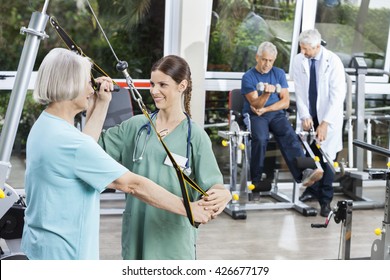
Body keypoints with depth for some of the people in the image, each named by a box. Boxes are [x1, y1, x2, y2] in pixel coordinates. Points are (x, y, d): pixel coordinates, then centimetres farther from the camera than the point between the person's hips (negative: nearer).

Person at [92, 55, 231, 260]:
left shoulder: (195, 135, -6)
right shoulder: (136, 125, 4)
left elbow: (211, 183, -8)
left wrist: (223, 194, -31)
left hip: (173, 232, -3)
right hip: (137, 226, 3)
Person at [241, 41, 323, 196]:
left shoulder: (279, 73, 14)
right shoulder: (248, 77, 3)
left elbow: (285, 102, 7)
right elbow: (256, 104, -9)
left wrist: (265, 109, -6)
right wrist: (266, 93, -29)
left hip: (276, 114, 2)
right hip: (254, 116, -2)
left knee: (289, 135, -29)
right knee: (260, 138, -35)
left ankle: (303, 173, -48)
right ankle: (256, 180, -25)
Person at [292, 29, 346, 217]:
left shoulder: (333, 62, -15)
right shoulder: (299, 61, -4)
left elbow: (338, 96, -17)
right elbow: (299, 91, -1)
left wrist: (325, 123, -22)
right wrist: (304, 116, -12)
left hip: (329, 117, -3)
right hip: (309, 116, 3)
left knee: (326, 157, -3)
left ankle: (325, 199, 9)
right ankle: (312, 189, 25)